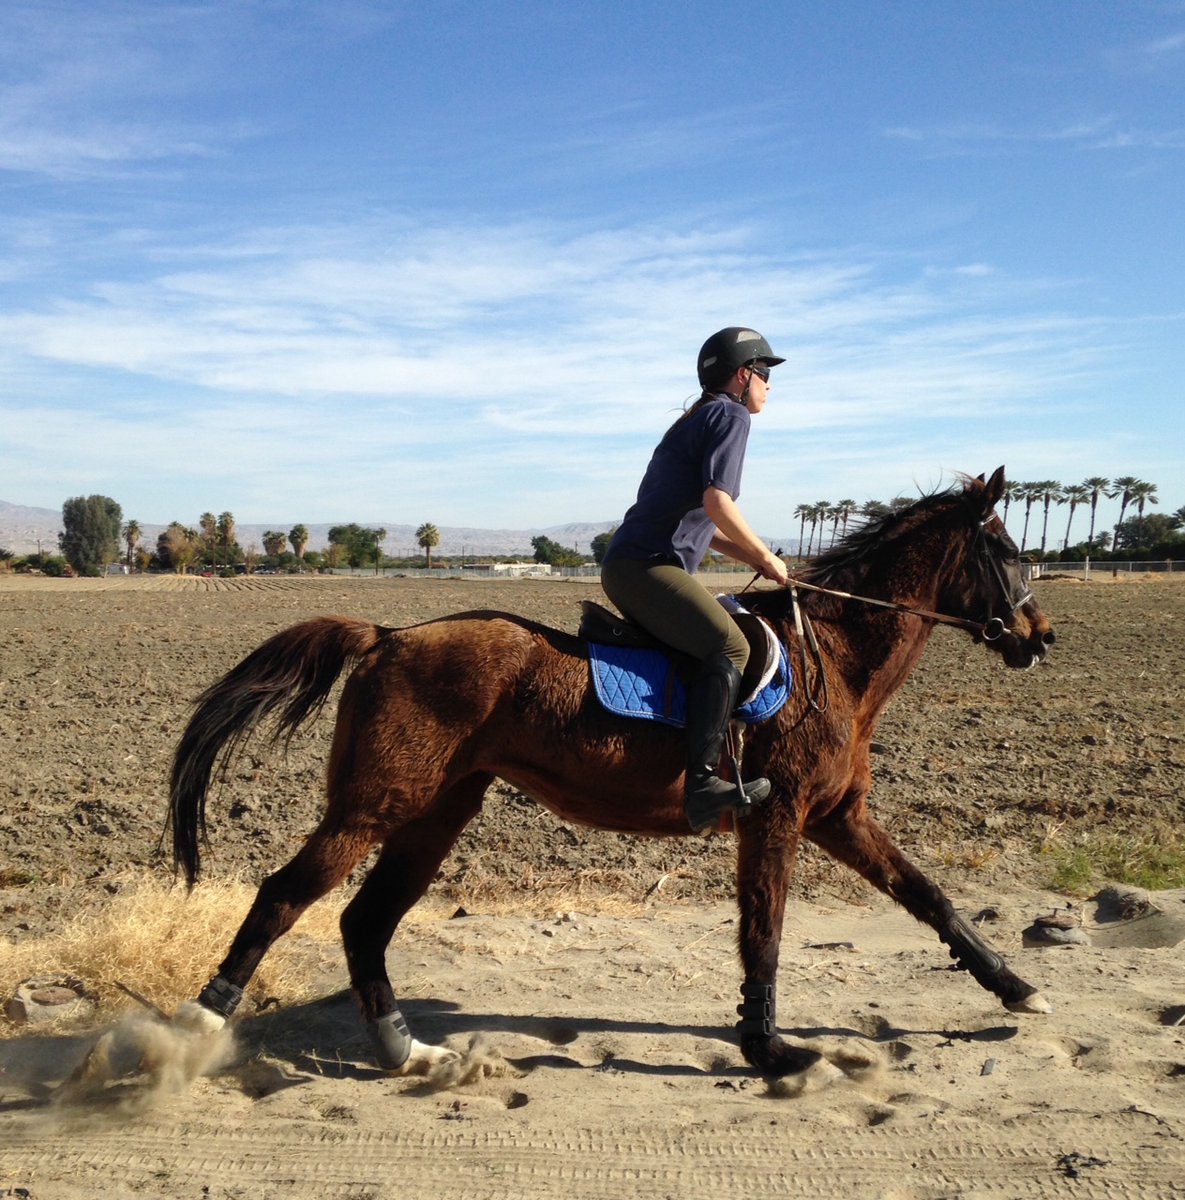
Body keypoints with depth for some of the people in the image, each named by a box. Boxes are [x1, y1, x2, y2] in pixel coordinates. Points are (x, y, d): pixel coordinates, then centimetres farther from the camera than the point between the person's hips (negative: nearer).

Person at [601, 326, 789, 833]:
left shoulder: (699, 419, 26)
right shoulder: (731, 414, -3)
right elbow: (716, 502, -17)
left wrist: (750, 556, 18)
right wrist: (764, 556, -5)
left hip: (629, 567, 11)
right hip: (647, 567, -11)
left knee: (717, 642, 21)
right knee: (729, 646, -23)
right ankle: (701, 782, -32)